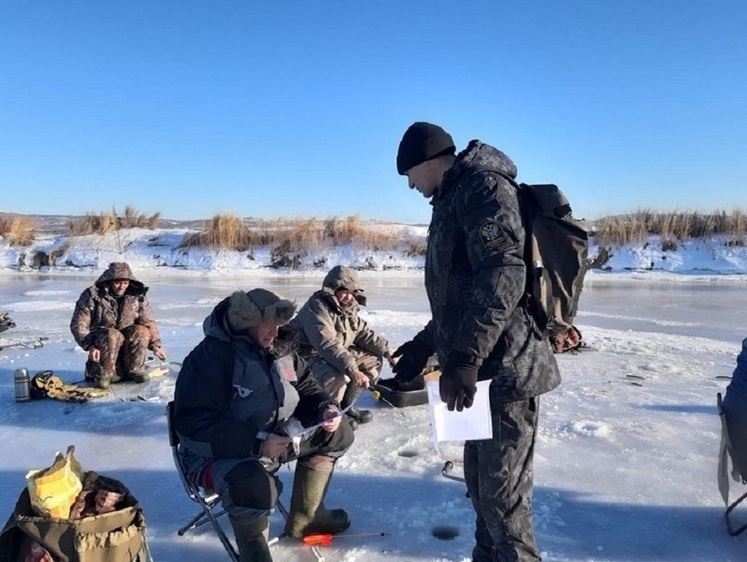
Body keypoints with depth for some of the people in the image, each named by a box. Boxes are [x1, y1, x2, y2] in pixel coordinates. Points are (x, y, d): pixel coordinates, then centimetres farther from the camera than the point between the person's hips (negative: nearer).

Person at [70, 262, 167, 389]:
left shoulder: (137, 296, -7)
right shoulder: (92, 295, -14)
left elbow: (149, 322, -3)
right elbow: (78, 325, -14)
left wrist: (155, 345, -15)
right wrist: (90, 346, -28)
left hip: (127, 341, 3)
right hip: (99, 339, -3)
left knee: (141, 331, -27)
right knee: (112, 336, -36)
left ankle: (135, 369, -8)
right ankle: (102, 374, -16)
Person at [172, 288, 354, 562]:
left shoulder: (281, 349, -1)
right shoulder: (210, 356, -24)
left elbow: (306, 389, 12)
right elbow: (195, 425, -29)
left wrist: (326, 408, -10)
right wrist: (257, 443, -35)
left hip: (275, 437, 8)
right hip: (218, 452, -8)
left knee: (335, 432, 8)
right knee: (253, 485, -39)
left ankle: (304, 517, 21)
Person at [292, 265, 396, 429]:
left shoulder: (348, 308, 5)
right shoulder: (317, 308, -25)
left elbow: (364, 333, 7)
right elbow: (328, 345, -36)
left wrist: (387, 352, -7)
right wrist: (353, 370, -42)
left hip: (337, 356, 10)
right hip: (310, 358, -10)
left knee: (373, 359, 7)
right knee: (338, 377, -37)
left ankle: (347, 406, 12)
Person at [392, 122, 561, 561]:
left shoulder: (483, 186, -11)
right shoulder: (454, 200, 21)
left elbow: (504, 277, -24)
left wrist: (464, 358, -27)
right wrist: (427, 343, 23)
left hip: (504, 369, -10)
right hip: (483, 369, 10)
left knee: (503, 494, -1)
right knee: (480, 482, 20)